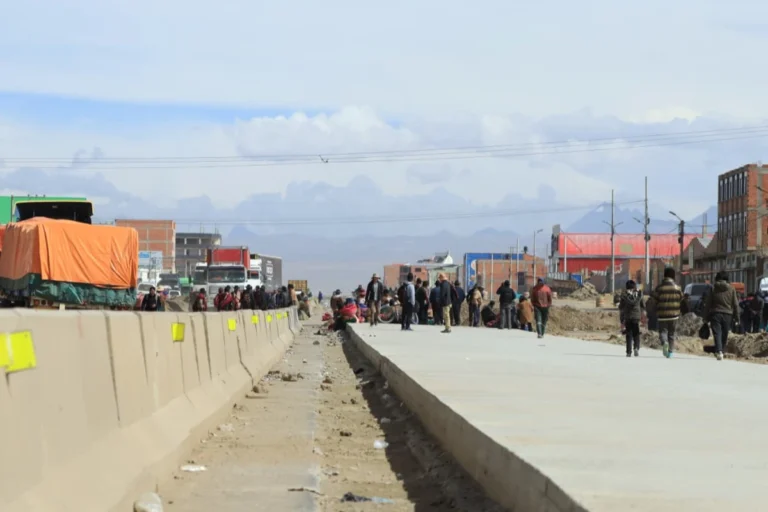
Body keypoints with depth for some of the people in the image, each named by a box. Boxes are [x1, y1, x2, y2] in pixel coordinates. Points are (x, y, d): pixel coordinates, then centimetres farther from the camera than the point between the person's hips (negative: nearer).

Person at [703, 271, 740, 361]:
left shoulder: (713, 289, 1)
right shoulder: (731, 289, 3)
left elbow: (707, 305, 2)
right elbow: (735, 305, 4)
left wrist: (706, 318, 7)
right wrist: (737, 318, 9)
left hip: (715, 314, -1)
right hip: (728, 315, 1)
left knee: (717, 333, -7)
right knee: (724, 335, 13)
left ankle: (719, 351, -24)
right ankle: (721, 350, 20)